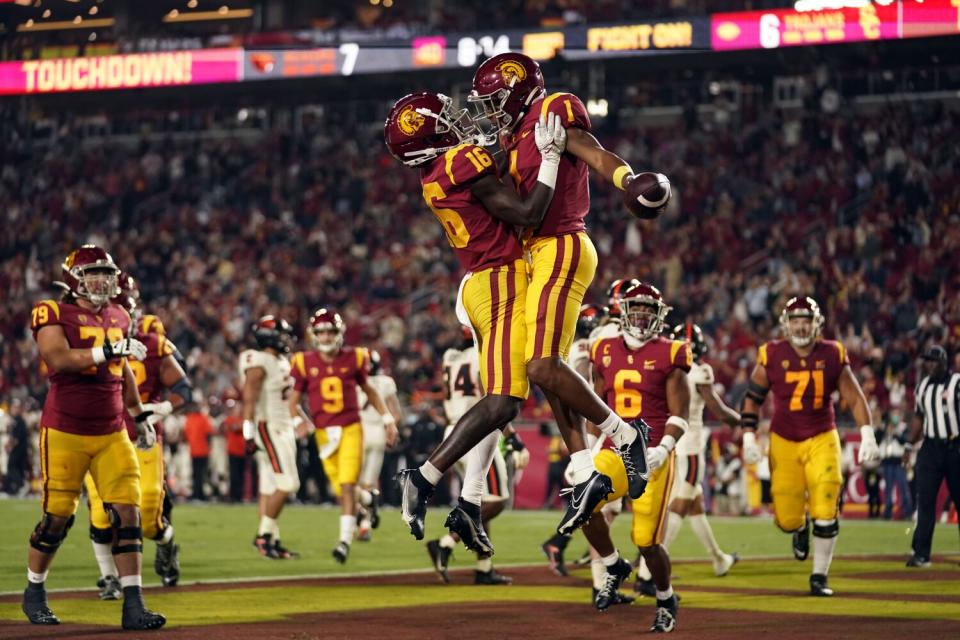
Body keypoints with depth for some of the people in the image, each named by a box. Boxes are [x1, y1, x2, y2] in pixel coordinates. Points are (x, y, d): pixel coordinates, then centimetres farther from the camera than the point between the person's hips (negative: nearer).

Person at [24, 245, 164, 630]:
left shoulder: (117, 318, 12)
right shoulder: (54, 314, -7)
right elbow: (59, 359, -23)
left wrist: (141, 416, 25)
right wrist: (109, 350, -27)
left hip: (112, 434, 5)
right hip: (65, 432, -5)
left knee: (127, 513, -5)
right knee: (57, 517, 2)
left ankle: (133, 605, -5)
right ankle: (34, 593, 24)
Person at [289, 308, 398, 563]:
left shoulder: (353, 358, 0)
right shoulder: (305, 363, -2)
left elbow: (369, 390, 15)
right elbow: (294, 400, 5)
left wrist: (387, 418, 12)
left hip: (351, 429, -1)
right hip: (324, 433, 1)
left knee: (348, 486, -13)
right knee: (341, 489, 7)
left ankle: (345, 540, -13)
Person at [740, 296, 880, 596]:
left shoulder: (832, 355, -3)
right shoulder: (772, 356, -5)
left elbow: (854, 397, 2)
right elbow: (753, 399, 5)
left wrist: (867, 435, -7)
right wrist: (748, 438, -2)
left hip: (822, 439, 0)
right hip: (784, 442, 0)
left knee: (825, 513, -10)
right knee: (787, 519, -1)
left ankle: (819, 577, 7)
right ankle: (800, 527, 39)